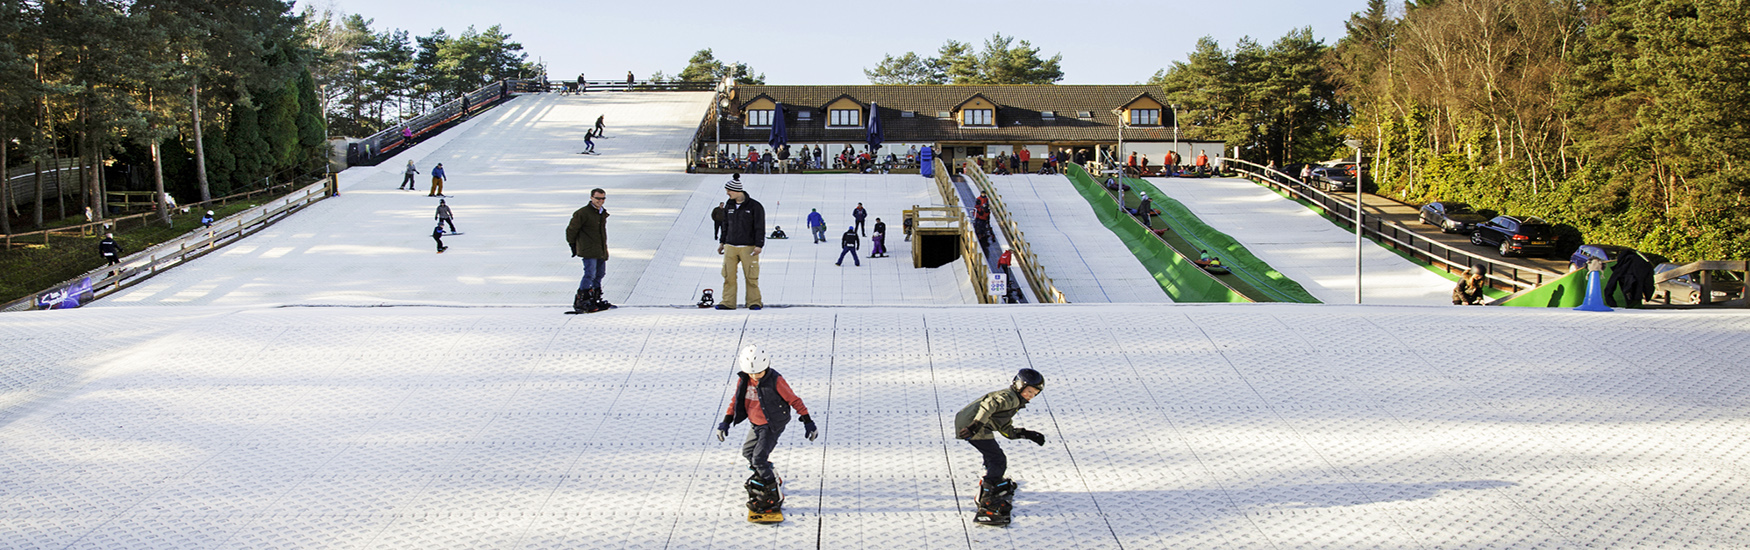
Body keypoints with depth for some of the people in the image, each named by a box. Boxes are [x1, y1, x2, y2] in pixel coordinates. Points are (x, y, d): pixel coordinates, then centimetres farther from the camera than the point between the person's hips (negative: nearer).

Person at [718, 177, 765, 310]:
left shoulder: (755, 206, -5)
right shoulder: (729, 205, 12)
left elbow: (760, 228, -5)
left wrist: (759, 245, -13)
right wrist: (722, 242, 20)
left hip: (748, 247, -4)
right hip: (730, 247, 4)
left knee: (751, 276, -3)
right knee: (728, 275, -2)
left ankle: (754, 302, 7)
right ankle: (728, 302, 2)